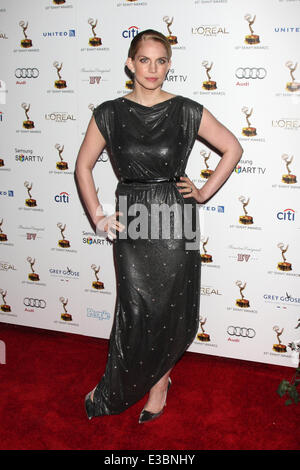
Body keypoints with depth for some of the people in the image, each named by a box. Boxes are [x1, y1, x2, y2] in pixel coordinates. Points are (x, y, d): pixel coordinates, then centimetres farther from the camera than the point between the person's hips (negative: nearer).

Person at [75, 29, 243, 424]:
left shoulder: (187, 111, -3)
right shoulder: (109, 114, -1)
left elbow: (233, 149, 7)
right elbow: (83, 166, 8)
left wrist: (204, 193, 1)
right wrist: (98, 217, 0)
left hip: (175, 219, 0)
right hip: (131, 221, 1)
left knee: (172, 311, 7)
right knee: (136, 312, 1)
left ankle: (158, 382, 30)